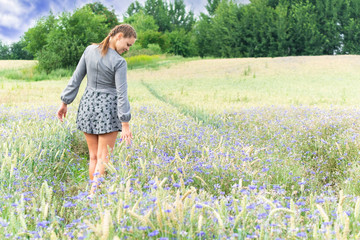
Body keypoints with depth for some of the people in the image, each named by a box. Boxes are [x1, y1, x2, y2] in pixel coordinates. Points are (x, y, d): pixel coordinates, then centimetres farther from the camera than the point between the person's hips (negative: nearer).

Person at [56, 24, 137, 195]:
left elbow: (76, 78, 2)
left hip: (88, 105, 5)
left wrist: (65, 103, 10)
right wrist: (125, 124, -15)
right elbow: (121, 93, -18)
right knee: (103, 158, 0)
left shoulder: (89, 50, -1)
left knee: (94, 156, 14)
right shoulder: (119, 62, -17)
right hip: (108, 109, -5)